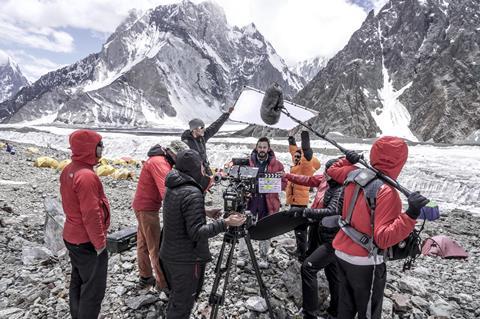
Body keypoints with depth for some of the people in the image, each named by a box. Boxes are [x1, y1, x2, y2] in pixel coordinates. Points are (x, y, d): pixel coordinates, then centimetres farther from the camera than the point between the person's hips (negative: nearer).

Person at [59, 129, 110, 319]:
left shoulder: (68, 171, 3)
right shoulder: (86, 176, -26)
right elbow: (91, 214, -26)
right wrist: (100, 242, -16)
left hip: (72, 237, 10)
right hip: (88, 242, -9)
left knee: (78, 282, 23)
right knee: (94, 288, 5)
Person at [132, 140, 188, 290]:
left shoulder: (162, 161, 8)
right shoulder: (159, 162, -22)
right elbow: (166, 192, -33)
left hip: (143, 206, 10)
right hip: (147, 208, -10)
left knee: (143, 243, 17)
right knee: (156, 247, -2)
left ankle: (145, 278, 30)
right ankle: (163, 284, 7)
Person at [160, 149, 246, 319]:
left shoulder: (172, 188, 3)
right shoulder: (193, 193, -25)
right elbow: (197, 233, -27)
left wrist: (205, 212, 15)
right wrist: (226, 222, -24)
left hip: (169, 254, 9)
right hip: (187, 260, -9)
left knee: (176, 297, 26)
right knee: (182, 305, 8)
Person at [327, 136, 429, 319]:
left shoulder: (353, 174, -5)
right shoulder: (387, 192, -24)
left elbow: (332, 171, 17)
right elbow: (383, 239, -28)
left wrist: (347, 160, 18)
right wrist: (410, 215, -36)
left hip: (341, 253, 7)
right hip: (365, 262, -6)